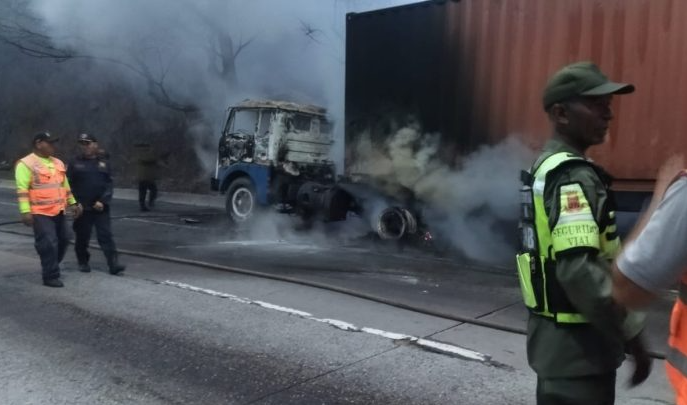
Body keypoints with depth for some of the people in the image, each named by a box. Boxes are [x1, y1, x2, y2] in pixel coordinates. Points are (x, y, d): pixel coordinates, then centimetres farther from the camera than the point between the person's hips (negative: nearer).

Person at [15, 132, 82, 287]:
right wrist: (25, 211, -21)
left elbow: (65, 185, 22)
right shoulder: (26, 164, -9)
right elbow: (22, 189, -15)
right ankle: (51, 277, 1)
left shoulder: (58, 163, 15)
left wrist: (72, 203, 20)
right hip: (40, 213, -8)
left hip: (58, 211, 8)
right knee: (48, 244, -9)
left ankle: (51, 267, 34)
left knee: (62, 241, 14)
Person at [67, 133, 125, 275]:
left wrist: (103, 201, -9)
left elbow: (108, 184, 3)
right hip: (82, 208, 0)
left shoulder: (104, 163, 7)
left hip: (101, 207, 1)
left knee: (106, 236, -3)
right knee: (82, 237, 9)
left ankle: (114, 264, -6)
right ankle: (83, 263, 26)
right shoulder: (74, 163, 2)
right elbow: (69, 185, 0)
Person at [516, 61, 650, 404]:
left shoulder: (546, 168, 10)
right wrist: (631, 333, -20)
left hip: (556, 335, 10)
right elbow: (579, 270, -31)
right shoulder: (572, 177, -21)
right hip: (576, 342, -10)